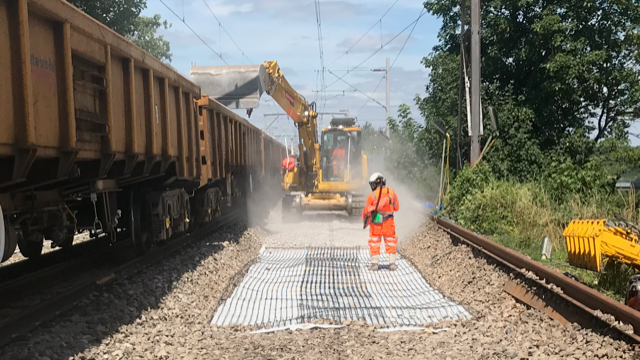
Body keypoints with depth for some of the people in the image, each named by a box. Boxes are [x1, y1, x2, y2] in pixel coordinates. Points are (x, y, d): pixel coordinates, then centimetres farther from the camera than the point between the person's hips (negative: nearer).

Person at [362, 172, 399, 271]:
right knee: (391, 243, 13)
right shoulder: (392, 193, -5)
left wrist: (365, 221, 13)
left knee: (374, 243, 10)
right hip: (388, 222, 2)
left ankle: (374, 264, 10)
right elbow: (396, 207, 6)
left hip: (376, 223, -2)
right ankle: (392, 263, 12)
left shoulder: (373, 195, -14)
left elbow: (367, 210, -5)